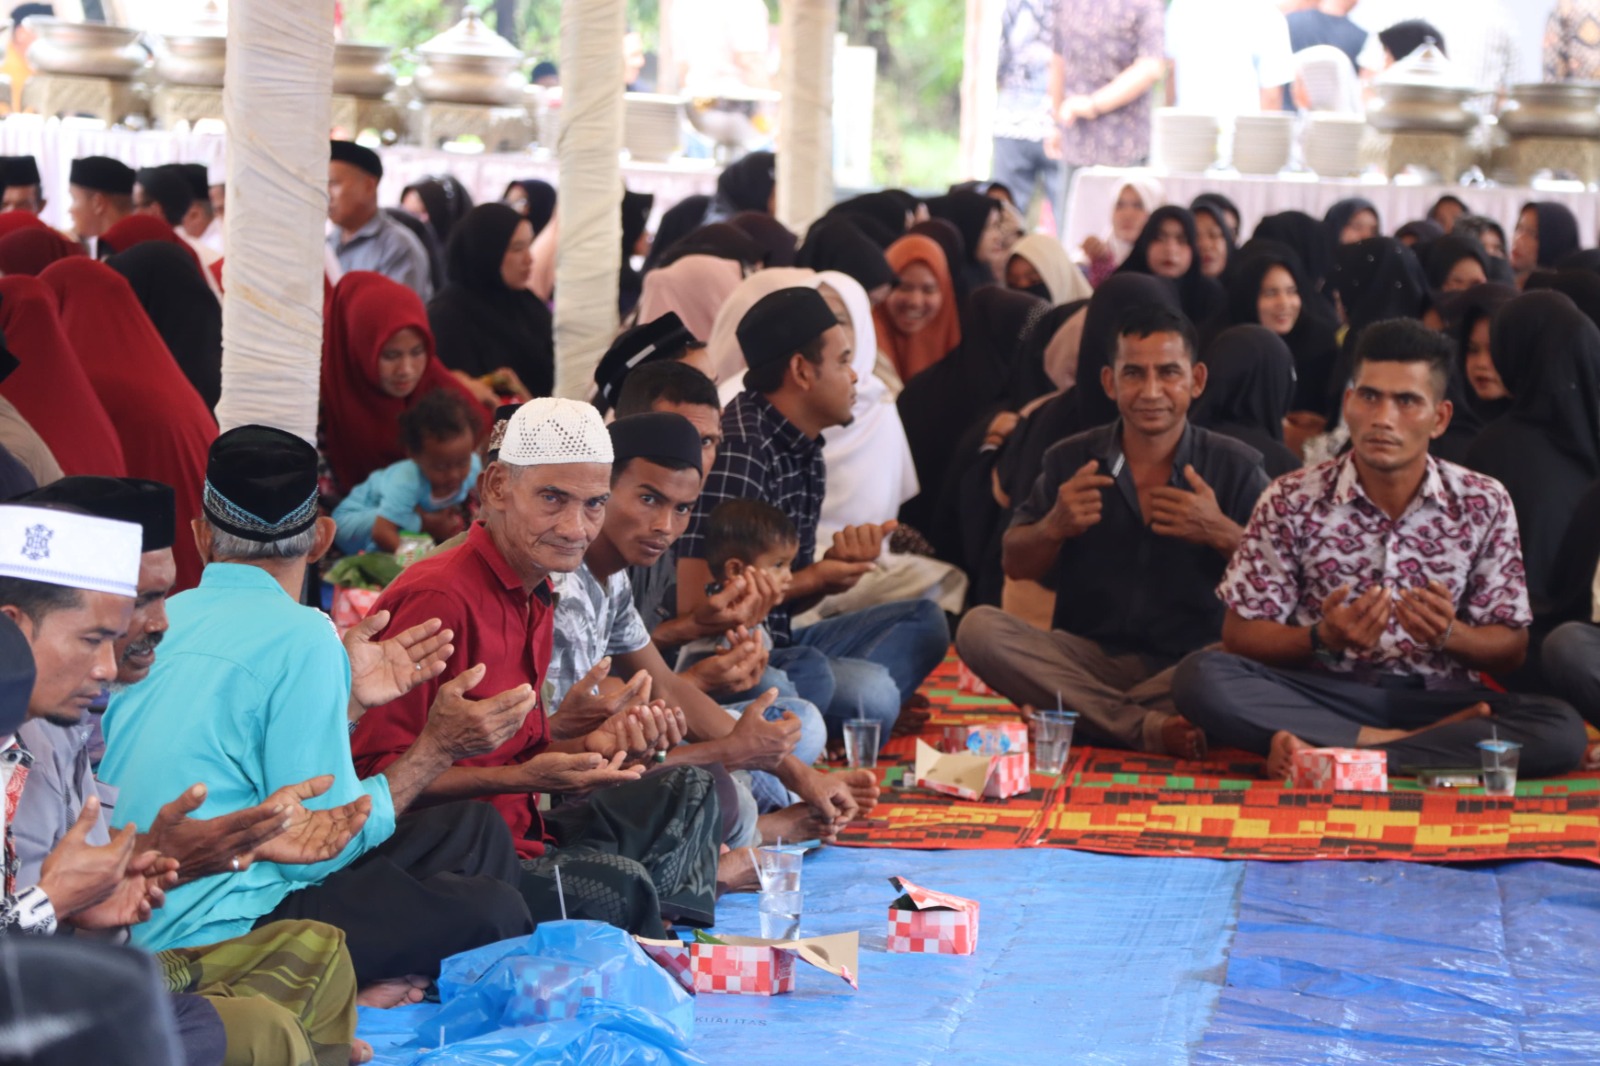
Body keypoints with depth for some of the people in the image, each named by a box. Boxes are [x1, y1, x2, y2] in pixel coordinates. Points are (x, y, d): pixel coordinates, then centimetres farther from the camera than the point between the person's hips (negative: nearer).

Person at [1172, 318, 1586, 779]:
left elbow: (1511, 650, 5)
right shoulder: (1291, 502, 0)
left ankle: (1321, 752, -29)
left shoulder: (1484, 505, 3)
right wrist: (1323, 638, -18)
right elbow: (1239, 636, 1)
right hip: (1323, 695, -1)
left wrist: (1450, 635, -17)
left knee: (1562, 730, -29)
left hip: (1434, 699, 1)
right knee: (1200, 677, -30)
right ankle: (1402, 743, -23)